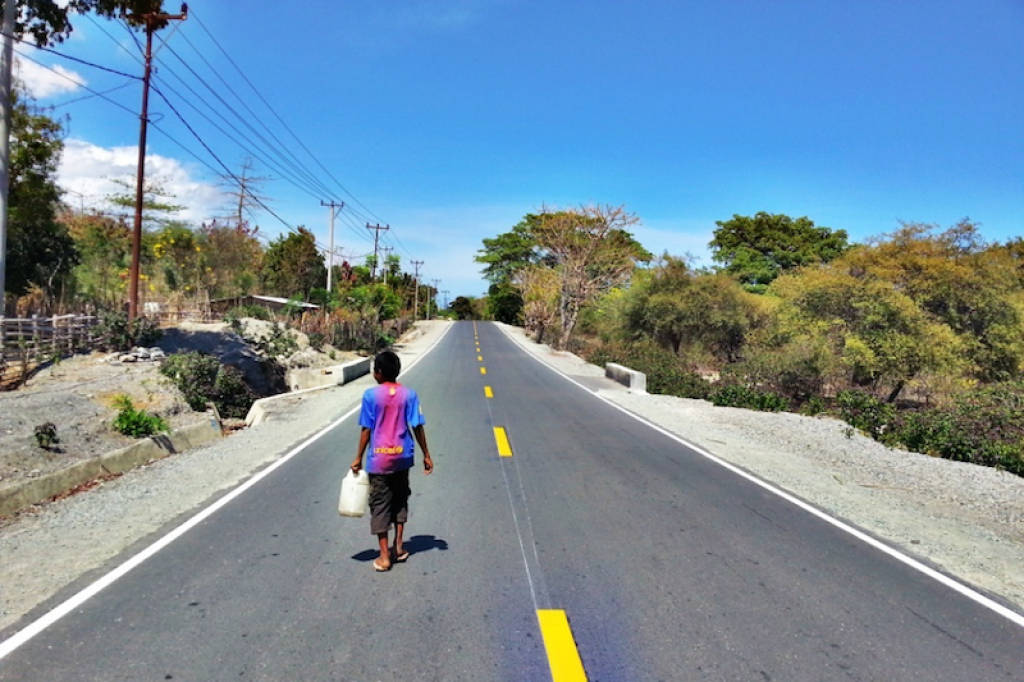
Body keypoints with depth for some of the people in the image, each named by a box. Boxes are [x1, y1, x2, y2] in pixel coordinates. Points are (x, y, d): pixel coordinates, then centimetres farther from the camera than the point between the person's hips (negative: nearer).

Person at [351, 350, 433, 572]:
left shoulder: (371, 395, -10)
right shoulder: (409, 394, -3)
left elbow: (366, 429, -8)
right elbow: (417, 427, -3)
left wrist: (358, 458, 2)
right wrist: (426, 455, 5)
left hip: (379, 458, -3)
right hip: (402, 456, 3)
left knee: (380, 504, 6)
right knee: (400, 500, 20)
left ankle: (384, 557, 10)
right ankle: (399, 547, 24)